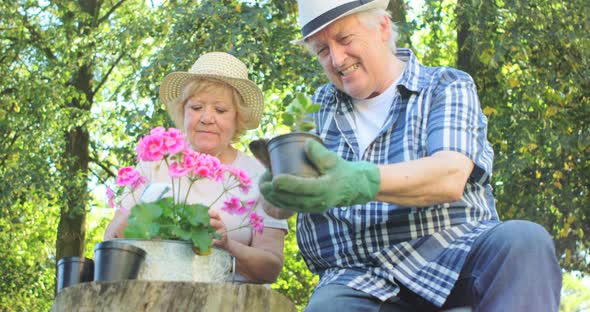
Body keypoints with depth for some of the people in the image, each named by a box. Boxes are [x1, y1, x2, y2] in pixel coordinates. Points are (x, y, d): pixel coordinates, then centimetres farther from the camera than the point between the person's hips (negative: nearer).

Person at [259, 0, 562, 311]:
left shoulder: (447, 87, 8)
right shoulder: (319, 107, 21)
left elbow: (450, 177, -13)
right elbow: (277, 208, 16)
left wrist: (359, 183, -32)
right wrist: (275, 180, -10)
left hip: (453, 256, 0)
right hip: (357, 277, 1)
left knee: (523, 241, -33)